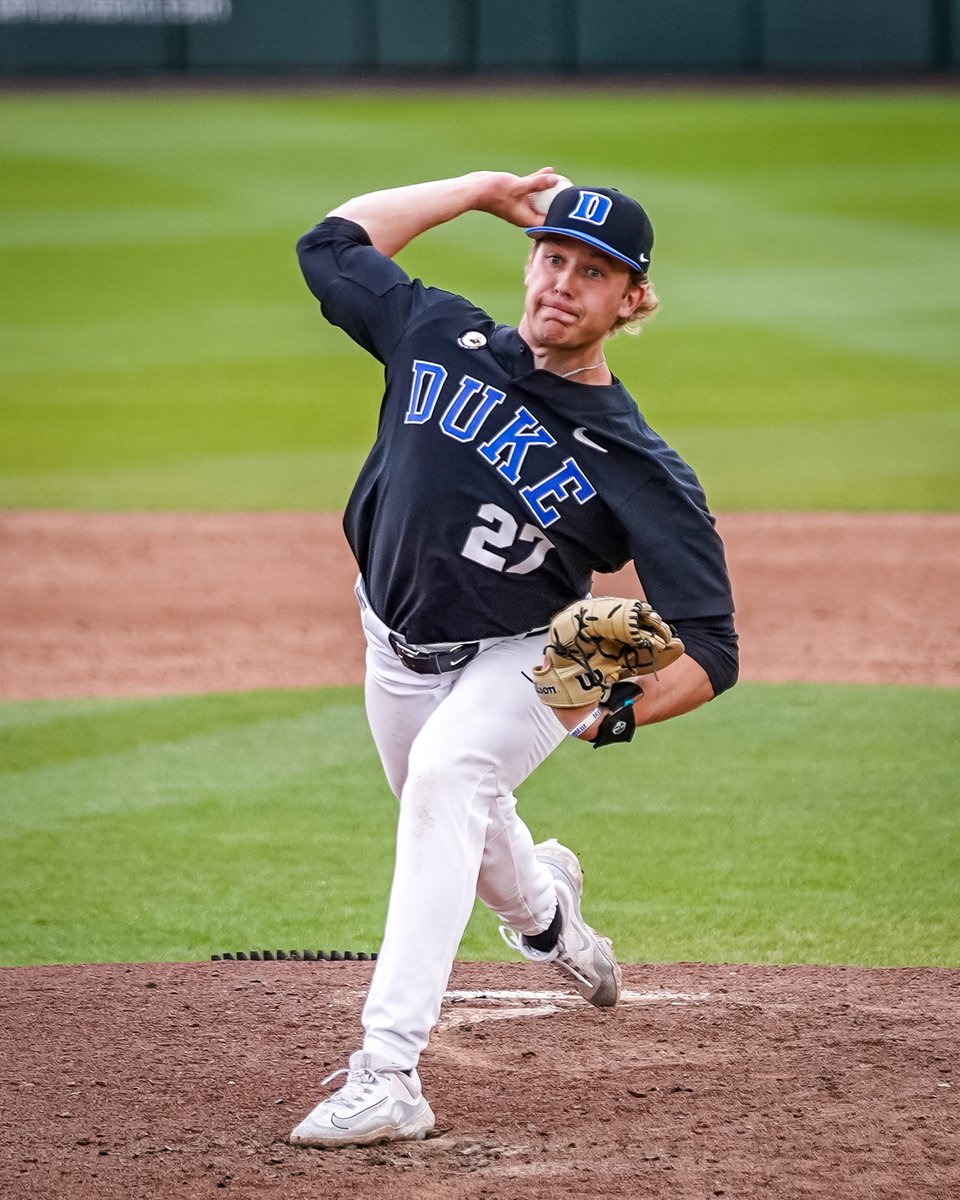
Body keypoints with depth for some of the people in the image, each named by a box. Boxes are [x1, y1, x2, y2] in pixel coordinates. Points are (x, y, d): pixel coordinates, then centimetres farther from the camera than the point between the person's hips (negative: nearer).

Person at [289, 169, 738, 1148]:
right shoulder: (442, 338, -13)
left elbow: (711, 652, -26)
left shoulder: (638, 469, -24)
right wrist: (482, 189, -3)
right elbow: (331, 243, 3)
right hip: (398, 653, 6)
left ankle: (387, 1077, -41)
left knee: (445, 775, -35)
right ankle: (543, 907, 66)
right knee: (458, 831, 26)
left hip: (522, 666, -5)